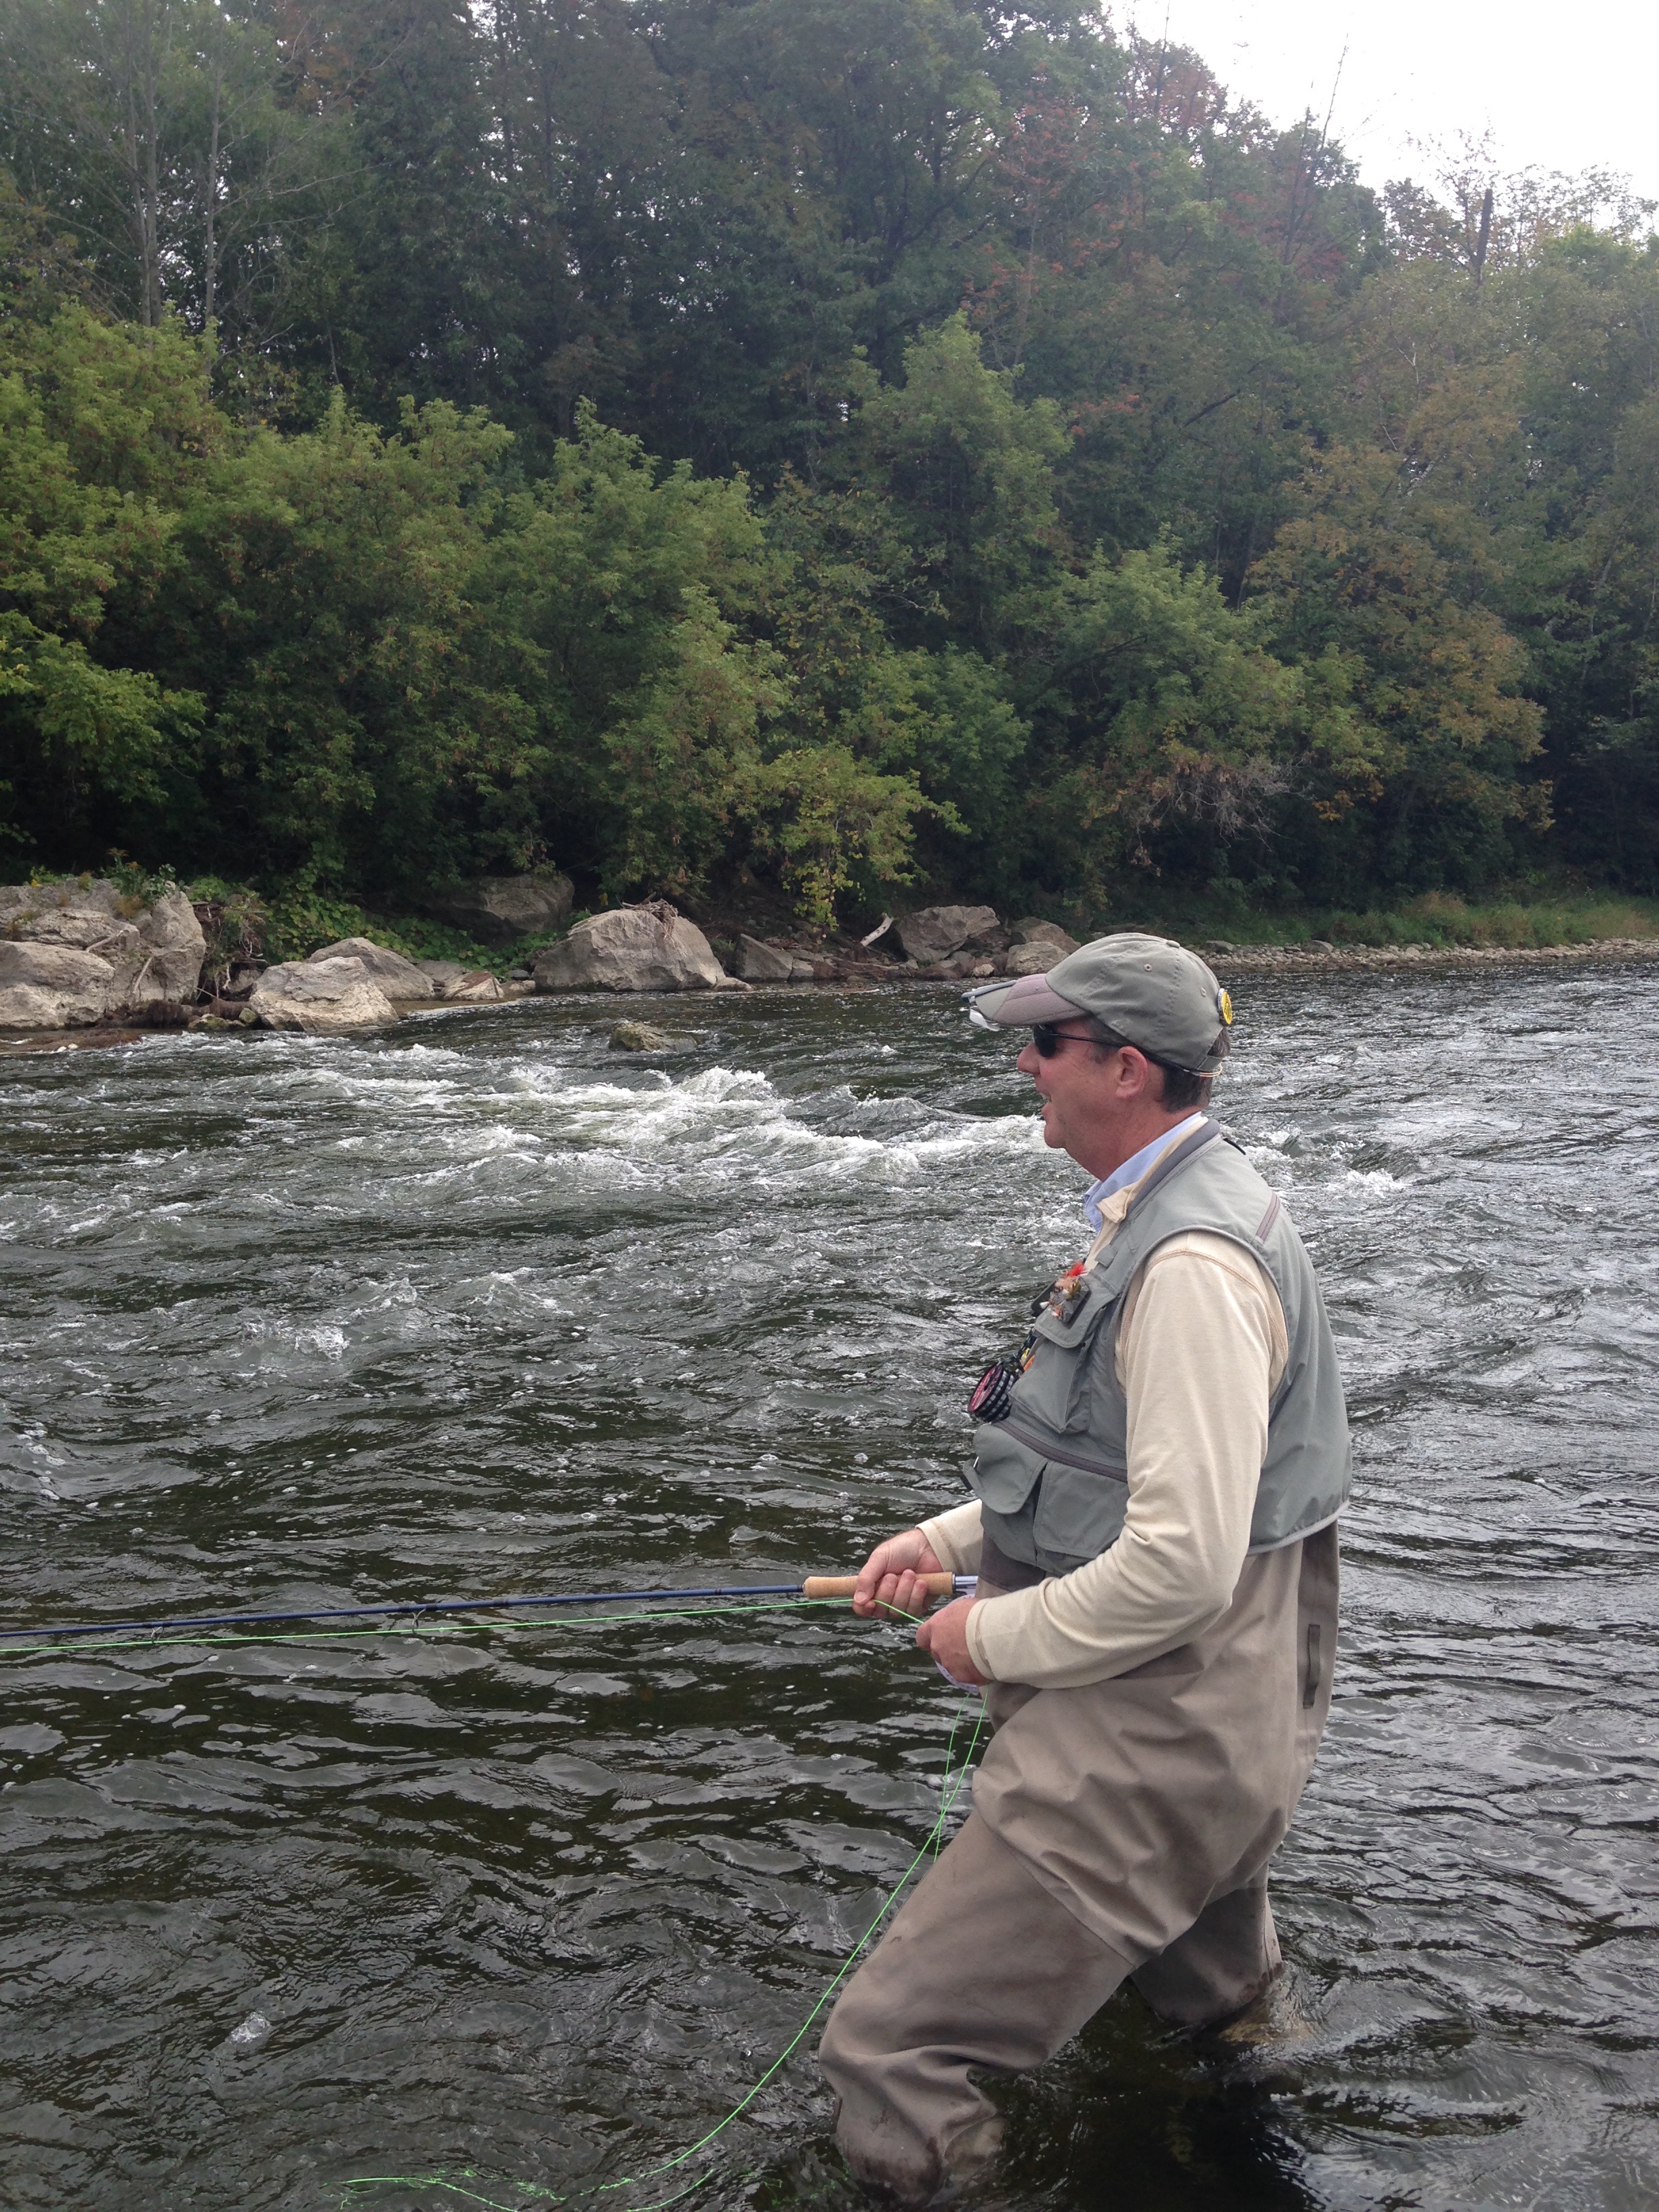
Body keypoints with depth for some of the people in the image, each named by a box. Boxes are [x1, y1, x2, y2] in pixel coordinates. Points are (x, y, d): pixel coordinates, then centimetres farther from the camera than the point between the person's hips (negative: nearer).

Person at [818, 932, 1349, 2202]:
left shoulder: (1191, 1262, -24)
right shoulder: (1167, 1214, 11)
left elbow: (1182, 1561, -30)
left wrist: (995, 1639, -15)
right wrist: (946, 1541, 10)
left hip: (1152, 1733, -11)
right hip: (1185, 1717, 11)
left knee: (891, 2054, -10)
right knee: (1208, 2005, 33)